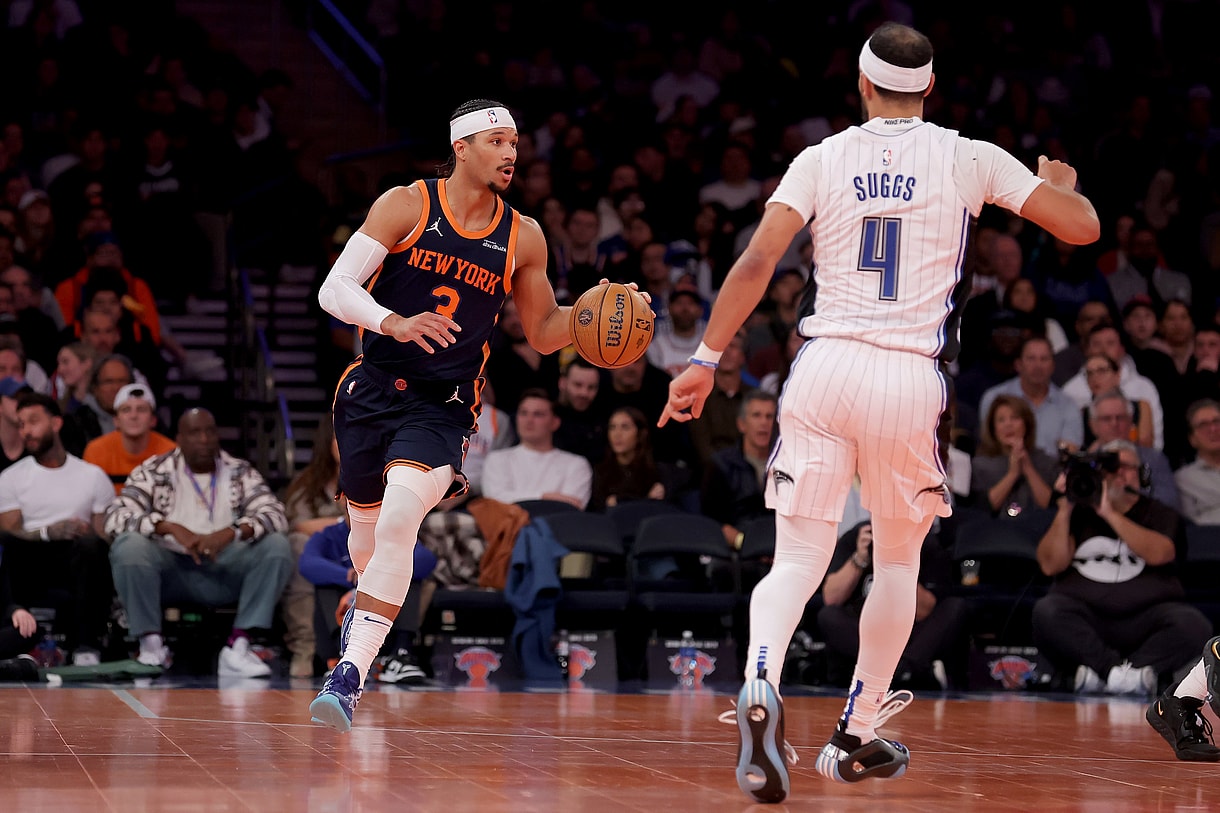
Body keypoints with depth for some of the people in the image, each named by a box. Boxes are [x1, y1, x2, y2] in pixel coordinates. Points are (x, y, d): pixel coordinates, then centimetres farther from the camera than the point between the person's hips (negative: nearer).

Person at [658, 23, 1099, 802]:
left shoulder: (823, 159, 6)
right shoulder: (970, 160, 3)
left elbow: (757, 262, -5)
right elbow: (1082, 226, 4)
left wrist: (706, 359, -2)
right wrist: (1061, 180, 26)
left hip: (826, 366, 1)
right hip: (910, 381, 0)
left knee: (798, 559, 2)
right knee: (898, 559, 20)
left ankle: (761, 683, -29)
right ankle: (857, 737, 25)